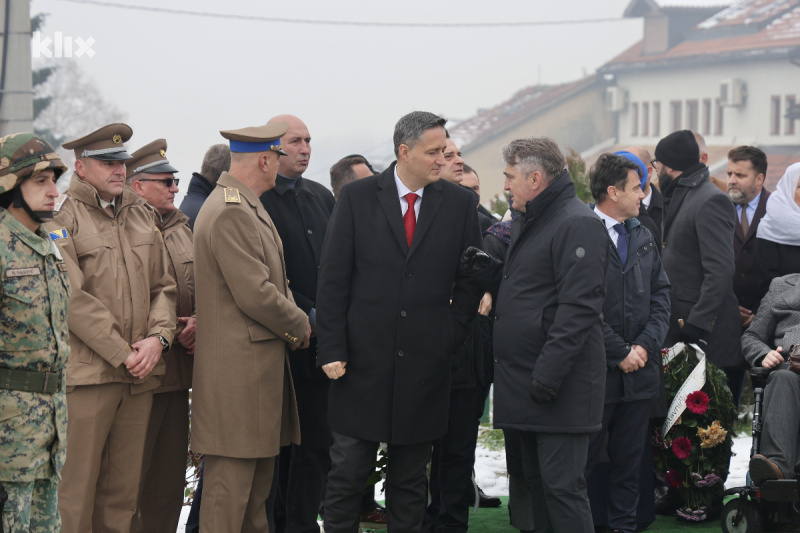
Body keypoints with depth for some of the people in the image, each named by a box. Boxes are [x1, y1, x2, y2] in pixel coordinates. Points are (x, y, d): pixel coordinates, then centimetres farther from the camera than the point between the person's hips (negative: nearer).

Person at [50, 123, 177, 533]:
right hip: (87, 374, -6)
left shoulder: (142, 215, 16)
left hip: (140, 376, 6)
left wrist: (157, 337, -3)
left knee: (123, 491, 10)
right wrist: (123, 354, -13)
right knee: (76, 489, -4)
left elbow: (163, 286, 16)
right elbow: (74, 300, -13)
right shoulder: (62, 218, -6)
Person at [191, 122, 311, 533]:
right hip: (239, 369, -11)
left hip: (258, 365, 11)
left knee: (258, 477, 16)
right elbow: (255, 294, -21)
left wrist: (294, 318, 6)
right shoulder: (231, 213, -18)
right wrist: (299, 326, -6)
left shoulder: (247, 208, 18)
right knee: (230, 482, -6)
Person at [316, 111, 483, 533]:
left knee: (410, 478, 10)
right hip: (363, 360, -1)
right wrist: (331, 350, -7)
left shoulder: (459, 204, 4)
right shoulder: (357, 197, -1)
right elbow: (332, 279, -2)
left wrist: (450, 336, 2)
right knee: (347, 472, 1)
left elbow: (470, 281, 11)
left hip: (425, 364, 2)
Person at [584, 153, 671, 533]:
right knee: (584, 457, 2)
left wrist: (645, 345, -3)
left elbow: (661, 295, 11)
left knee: (629, 459, 11)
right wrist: (620, 352, -13)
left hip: (640, 370, 6)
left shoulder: (643, 237, 12)